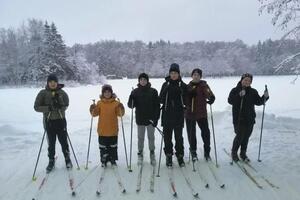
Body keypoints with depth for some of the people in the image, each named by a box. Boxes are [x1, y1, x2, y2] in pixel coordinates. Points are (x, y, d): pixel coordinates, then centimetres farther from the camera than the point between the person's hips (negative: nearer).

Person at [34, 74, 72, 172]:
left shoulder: (62, 92, -2)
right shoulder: (43, 93, -4)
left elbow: (66, 105, 1)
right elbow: (36, 107, -5)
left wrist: (60, 105, -20)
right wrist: (48, 108, -20)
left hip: (61, 120, 0)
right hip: (49, 121, 0)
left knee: (63, 141, 7)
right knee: (51, 142, 10)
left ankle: (67, 158, 25)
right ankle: (51, 160, 27)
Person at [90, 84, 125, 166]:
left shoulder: (116, 103, -1)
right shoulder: (99, 103, 1)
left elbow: (120, 114, -5)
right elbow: (95, 114, 1)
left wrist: (121, 108, -23)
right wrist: (93, 109, -18)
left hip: (113, 130, 0)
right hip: (102, 130, 0)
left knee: (113, 146, 12)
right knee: (103, 147, 8)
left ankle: (113, 160, 27)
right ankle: (104, 161, 22)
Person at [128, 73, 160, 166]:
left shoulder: (153, 91, -2)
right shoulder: (135, 92, 1)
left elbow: (157, 106, -2)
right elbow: (130, 105, -1)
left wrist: (156, 118, -8)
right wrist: (131, 103, -24)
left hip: (151, 119, -1)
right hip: (140, 119, 1)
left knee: (151, 137, 8)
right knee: (140, 138, 10)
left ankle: (152, 154, 22)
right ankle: (140, 154, 24)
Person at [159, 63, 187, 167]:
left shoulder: (182, 85, 4)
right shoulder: (165, 84, 6)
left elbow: (186, 100, 1)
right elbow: (161, 100, 2)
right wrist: (165, 91, -14)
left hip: (179, 115, -1)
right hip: (167, 115, 1)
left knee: (179, 137, 5)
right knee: (167, 136, 7)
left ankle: (180, 156, 18)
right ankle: (168, 156, 20)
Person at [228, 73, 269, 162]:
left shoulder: (253, 92, 9)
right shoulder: (235, 90, -3)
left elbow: (258, 102, 5)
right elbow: (230, 101, -16)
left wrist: (265, 97, -12)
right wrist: (239, 95, -29)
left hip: (250, 119, 4)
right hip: (239, 119, -4)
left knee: (246, 137, 10)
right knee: (240, 136, -5)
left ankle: (243, 153, 28)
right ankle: (234, 152, 18)